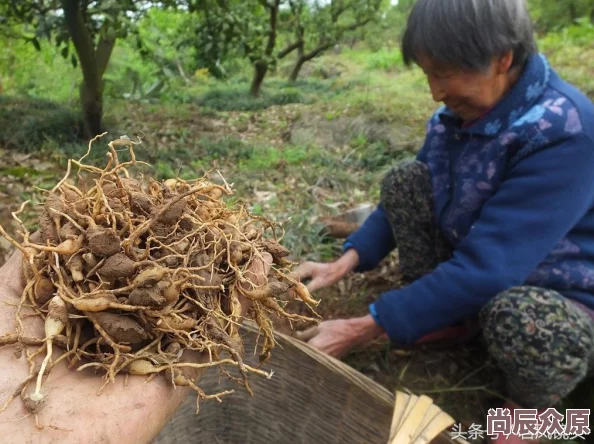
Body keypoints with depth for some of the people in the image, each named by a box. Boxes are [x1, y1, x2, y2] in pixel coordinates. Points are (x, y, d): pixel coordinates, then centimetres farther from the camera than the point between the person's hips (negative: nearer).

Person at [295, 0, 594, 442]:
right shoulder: (465, 107, -8)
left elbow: (485, 270, -35)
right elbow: (406, 197, 2)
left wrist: (362, 330, -31)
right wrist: (344, 263, -11)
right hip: (487, 263, 7)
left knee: (517, 317, -42)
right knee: (405, 179, -8)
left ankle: (532, 405, -4)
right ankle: (440, 319, 4)